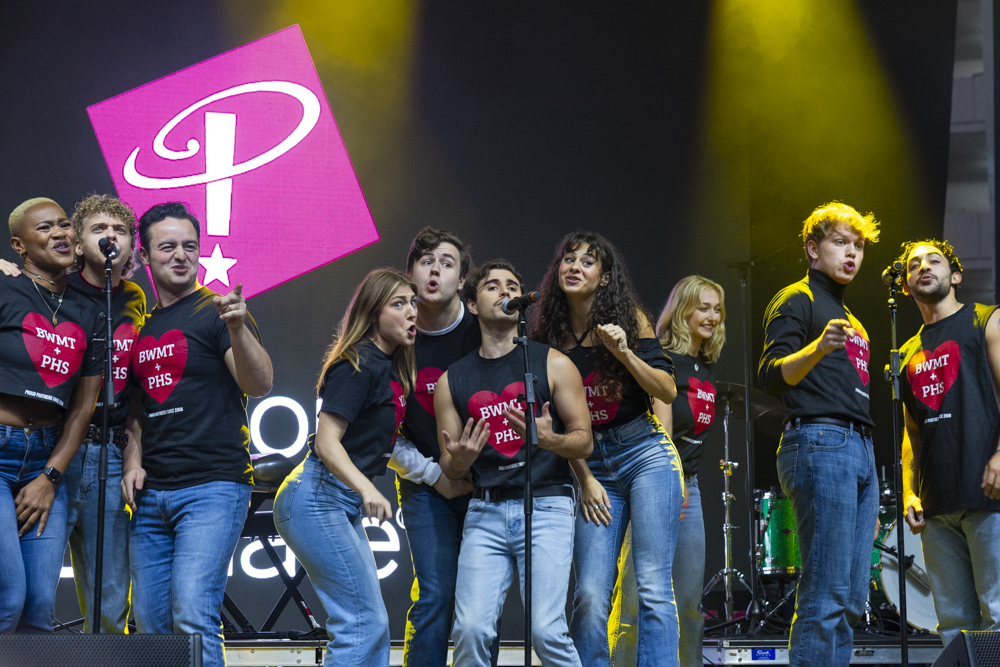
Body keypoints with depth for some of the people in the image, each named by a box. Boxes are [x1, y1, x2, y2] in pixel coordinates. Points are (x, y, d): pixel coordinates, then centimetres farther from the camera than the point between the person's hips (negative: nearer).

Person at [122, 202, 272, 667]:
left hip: (213, 487, -6)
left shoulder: (216, 313, 0)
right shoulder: (141, 327, 17)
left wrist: (238, 328, -30)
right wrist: (133, 461, 6)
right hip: (151, 495, 6)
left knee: (192, 615, -19)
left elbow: (260, 385, -14)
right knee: (151, 624, 6)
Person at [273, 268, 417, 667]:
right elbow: (326, 441, -22)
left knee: (372, 626, 9)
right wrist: (366, 489, -37)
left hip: (345, 504, 10)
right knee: (365, 623, -14)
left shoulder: (390, 368, 14)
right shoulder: (358, 365, -14)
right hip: (316, 497, -10)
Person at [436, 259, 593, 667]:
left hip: (546, 506, -2)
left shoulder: (553, 365, 5)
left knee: (546, 629, -15)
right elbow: (450, 470, 14)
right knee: (471, 629, -12)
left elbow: (584, 440, 6)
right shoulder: (452, 381, 11)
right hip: (485, 511, 2)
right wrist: (460, 458, -10)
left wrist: (550, 440, -16)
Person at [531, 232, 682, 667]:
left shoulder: (629, 320, 1)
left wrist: (625, 353, -19)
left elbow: (668, 391, -5)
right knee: (590, 595, -8)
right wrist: (584, 479, 3)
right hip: (592, 464, 2)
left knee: (653, 588, -10)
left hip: (646, 453, -2)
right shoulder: (549, 336, 7)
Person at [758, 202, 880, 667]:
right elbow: (771, 376, -12)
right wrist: (817, 348, -30)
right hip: (819, 442, -9)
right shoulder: (797, 300, 0)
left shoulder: (849, 319, 27)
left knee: (851, 602, 4)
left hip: (860, 451, 9)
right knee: (825, 597, -17)